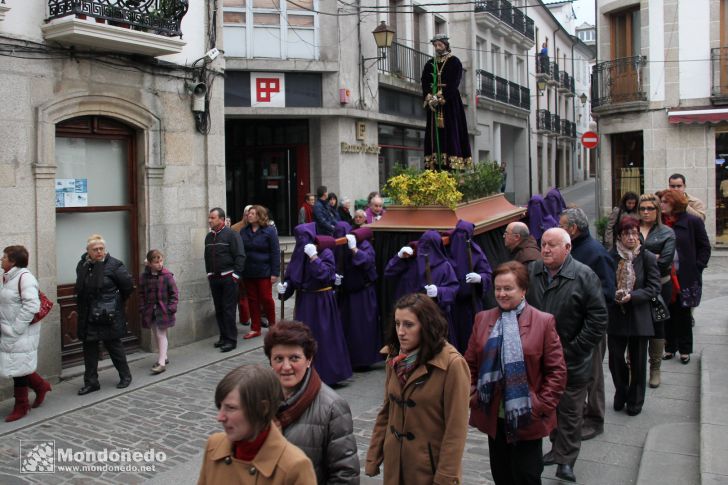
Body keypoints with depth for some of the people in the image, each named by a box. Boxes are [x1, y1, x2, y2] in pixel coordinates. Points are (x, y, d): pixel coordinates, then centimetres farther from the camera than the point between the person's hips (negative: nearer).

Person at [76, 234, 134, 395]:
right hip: (88, 316, 5)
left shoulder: (114, 265, -13)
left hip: (109, 316, -5)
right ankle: (91, 382, 20)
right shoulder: (82, 266, 5)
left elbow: (128, 285, -8)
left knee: (114, 346, 6)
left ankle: (125, 376, 24)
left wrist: (118, 302, 2)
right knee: (89, 349, 10)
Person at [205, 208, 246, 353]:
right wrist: (209, 273, 15)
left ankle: (231, 340, -1)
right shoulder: (209, 237, 13)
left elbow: (240, 256, -11)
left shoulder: (231, 234, -8)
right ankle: (223, 337, 20)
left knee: (228, 309, -6)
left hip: (228, 277, -7)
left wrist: (235, 275, -14)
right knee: (218, 309, 10)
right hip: (214, 278, 7)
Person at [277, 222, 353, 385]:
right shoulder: (299, 253, 4)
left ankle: (327, 374, 11)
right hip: (304, 301, 5)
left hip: (321, 302, -5)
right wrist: (284, 287, -11)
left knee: (324, 338, -1)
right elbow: (291, 277, 8)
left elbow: (326, 274, -24)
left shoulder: (326, 252, -11)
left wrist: (314, 256, -27)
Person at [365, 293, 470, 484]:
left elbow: (455, 429, -17)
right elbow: (386, 411, 7)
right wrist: (373, 459, 6)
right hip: (394, 463, 5)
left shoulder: (452, 364, -19)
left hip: (431, 466, -5)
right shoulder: (395, 358, 1)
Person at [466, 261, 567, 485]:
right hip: (493, 416, 4)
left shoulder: (543, 321, -8)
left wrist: (541, 406, -11)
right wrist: (474, 398, 0)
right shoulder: (483, 319, 4)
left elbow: (557, 370, -7)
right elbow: (470, 364, 9)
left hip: (526, 419, -4)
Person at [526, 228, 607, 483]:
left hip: (572, 360, -4)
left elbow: (598, 318, -12)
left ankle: (566, 459, 18)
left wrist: (575, 350, -14)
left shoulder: (584, 276, -12)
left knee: (570, 411, 7)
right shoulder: (531, 272, 0)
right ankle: (558, 447, 36)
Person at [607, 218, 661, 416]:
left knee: (637, 362, 10)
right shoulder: (611, 256, -4)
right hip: (615, 316, 1)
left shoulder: (647, 258, -6)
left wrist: (631, 296, -19)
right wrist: (614, 295, -15)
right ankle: (621, 394, 32)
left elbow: (654, 288, -7)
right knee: (615, 359, 7)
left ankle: (635, 401, 28)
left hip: (639, 317, -1)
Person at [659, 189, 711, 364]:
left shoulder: (693, 222, -5)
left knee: (684, 313, 7)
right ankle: (670, 347, 20)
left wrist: (696, 267, -6)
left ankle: (685, 349, 19)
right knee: (669, 313, 8)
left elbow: (705, 247, 1)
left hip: (686, 277, -2)